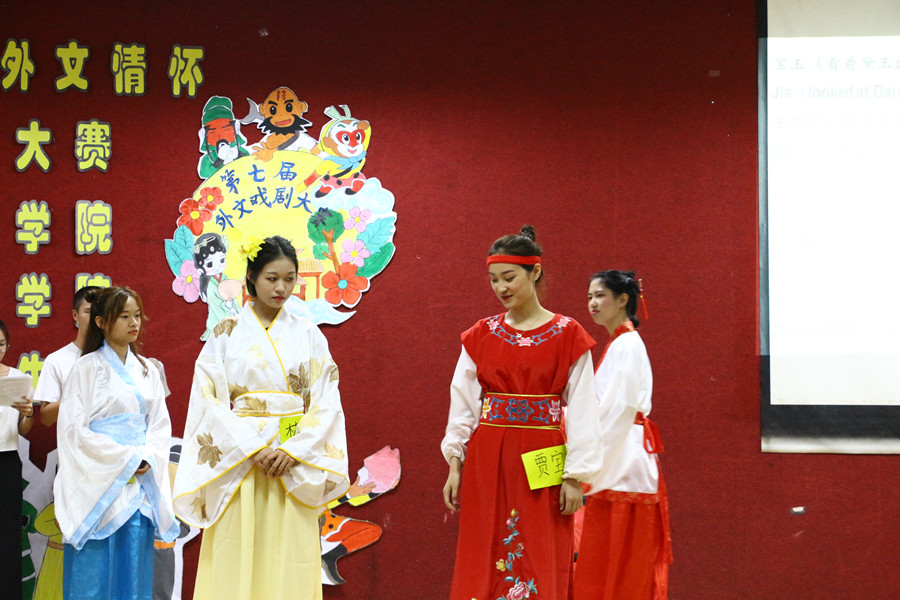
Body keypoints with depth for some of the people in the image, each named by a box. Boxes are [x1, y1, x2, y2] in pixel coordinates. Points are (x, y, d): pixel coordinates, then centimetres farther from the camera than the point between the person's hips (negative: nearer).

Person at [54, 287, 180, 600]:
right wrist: (126, 458, -12)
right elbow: (75, 428, -9)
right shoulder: (88, 368, -3)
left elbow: (160, 424, 12)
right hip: (99, 484, -5)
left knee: (133, 574, 4)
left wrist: (148, 459, -7)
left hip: (139, 481, 5)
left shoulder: (147, 370, 13)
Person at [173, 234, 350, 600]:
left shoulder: (308, 335, 8)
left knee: (290, 561, -2)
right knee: (237, 557, -4)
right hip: (237, 463, -1)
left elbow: (327, 402, 3)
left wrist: (294, 450, -10)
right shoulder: (227, 334, 4)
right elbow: (211, 401, -3)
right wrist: (253, 449, -13)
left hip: (296, 466, 1)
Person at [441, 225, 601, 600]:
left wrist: (574, 476, -9)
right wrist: (454, 464, 2)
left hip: (541, 460, -3)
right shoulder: (481, 335, 7)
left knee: (541, 566, -1)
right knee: (483, 565, 3)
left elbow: (581, 410, -4)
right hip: (486, 459, 3)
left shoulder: (568, 336, -2)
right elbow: (463, 402, 8)